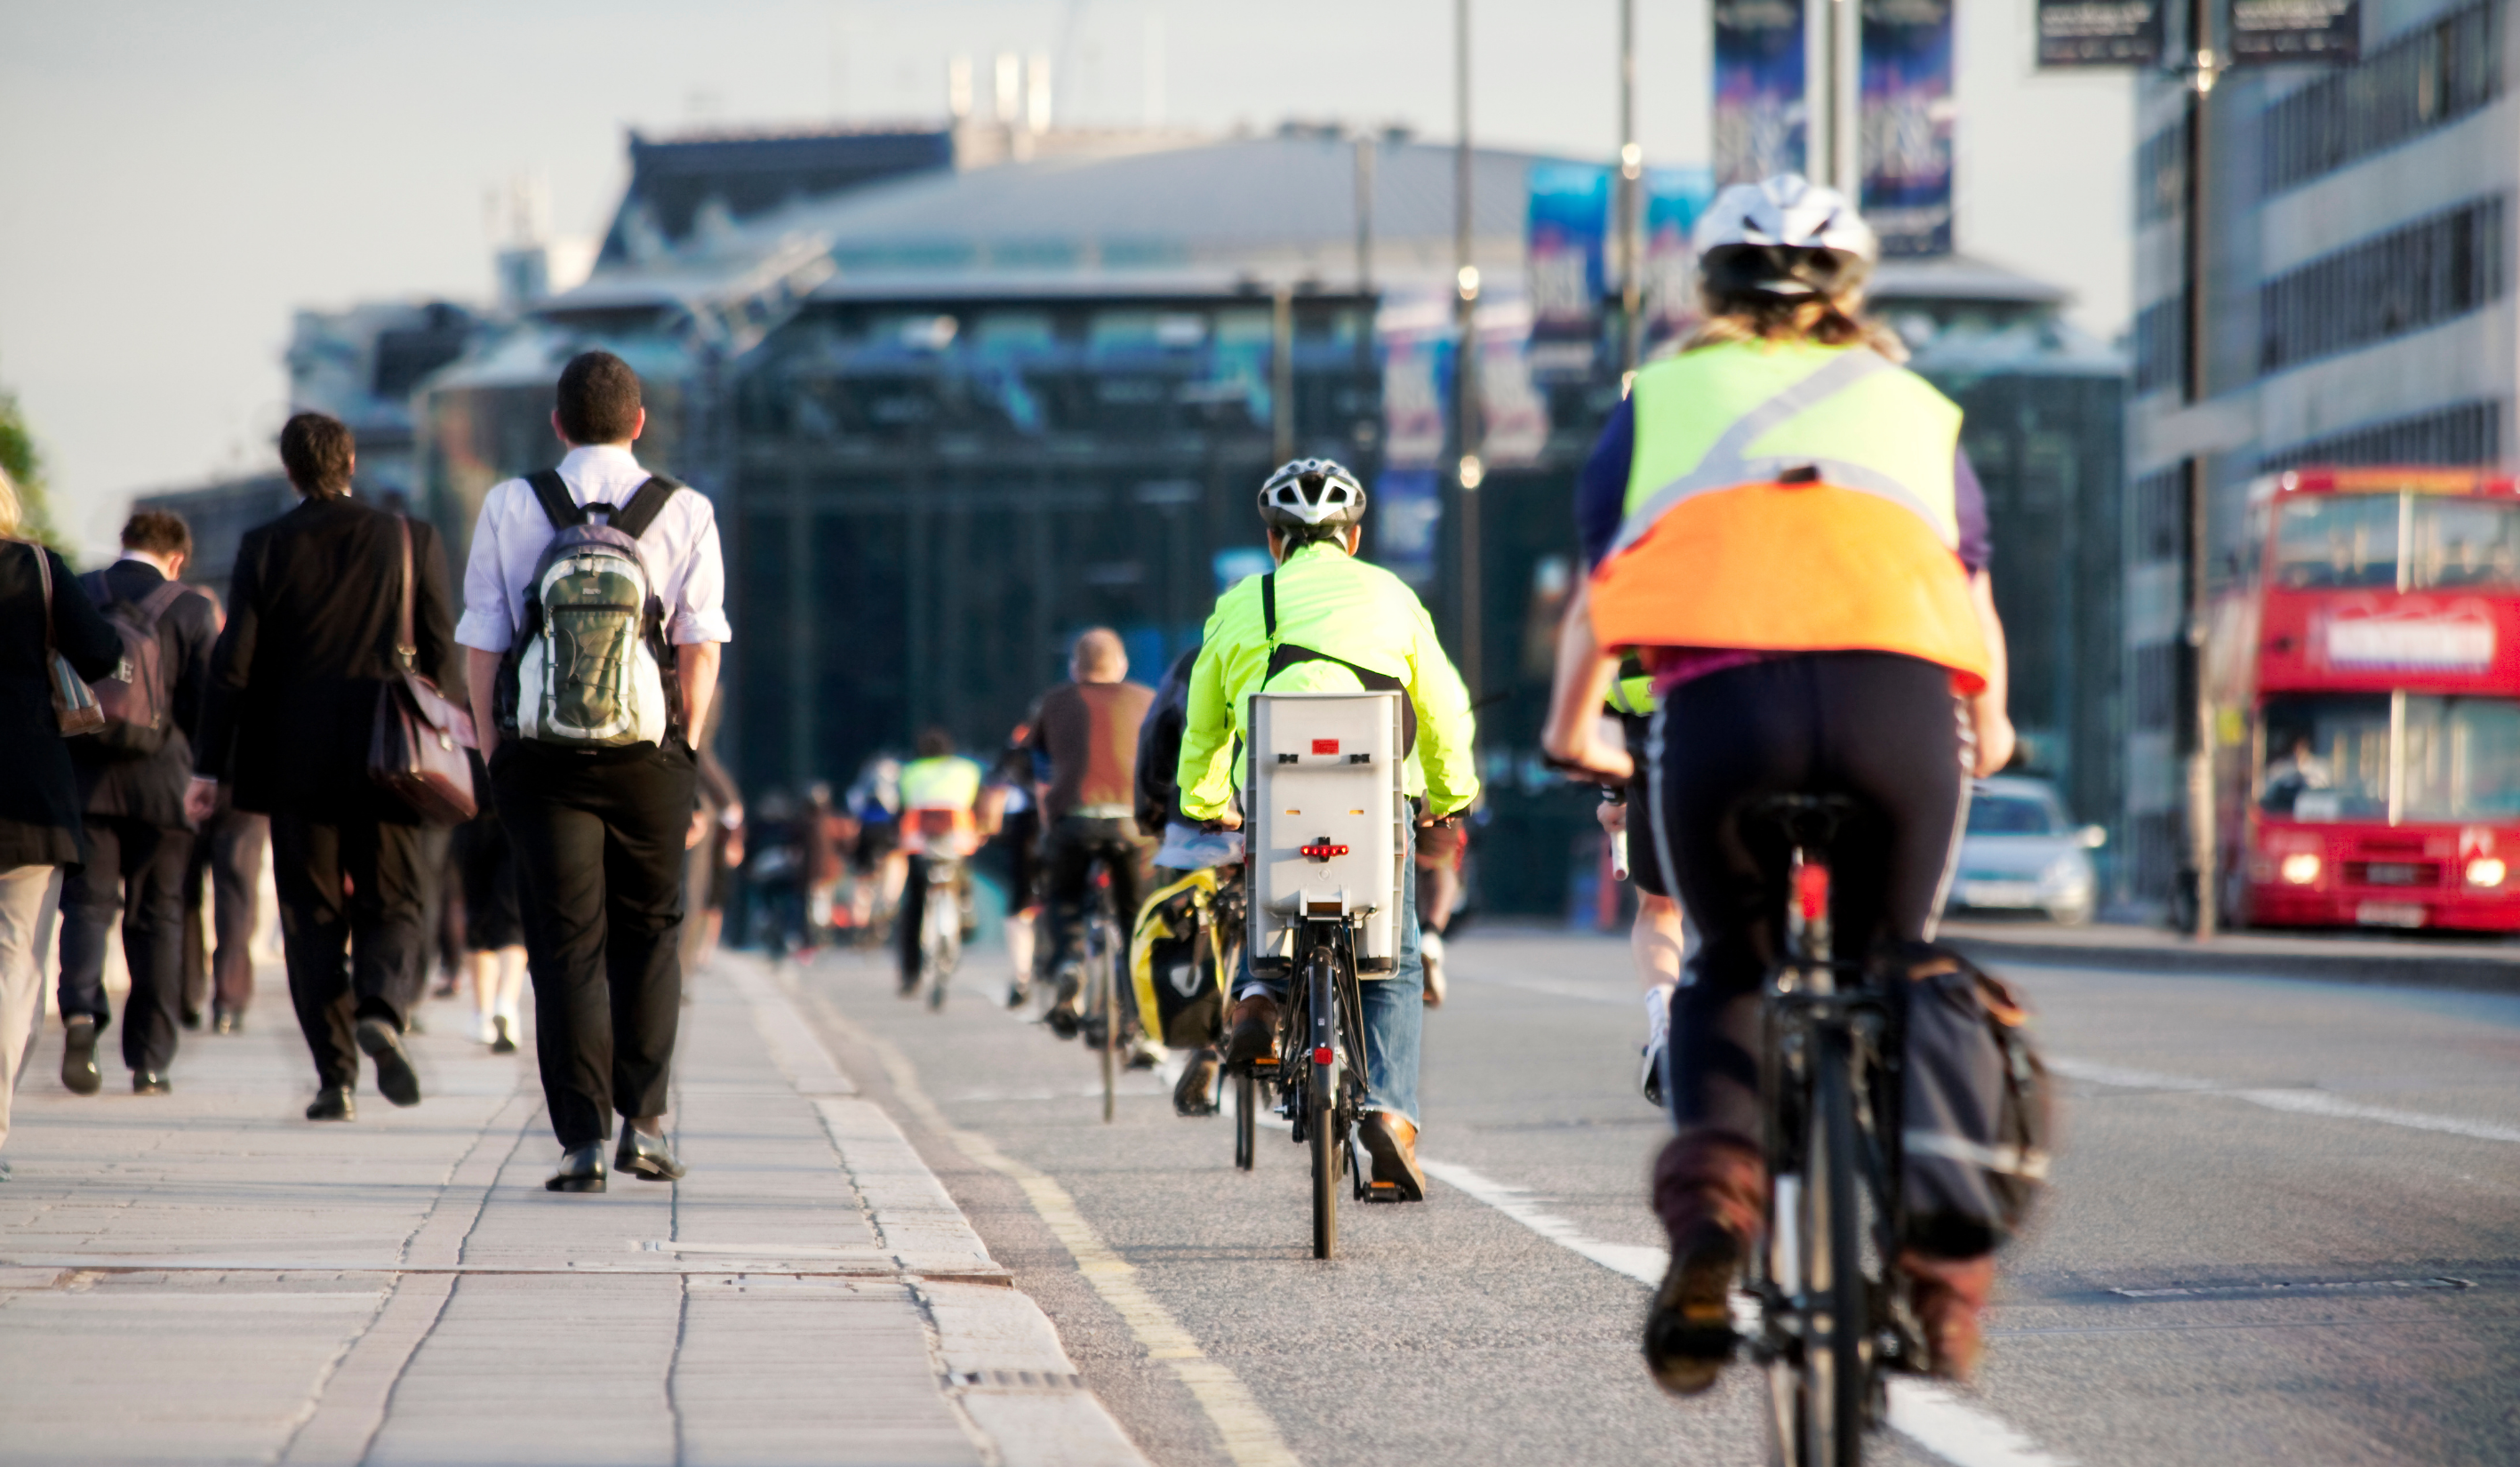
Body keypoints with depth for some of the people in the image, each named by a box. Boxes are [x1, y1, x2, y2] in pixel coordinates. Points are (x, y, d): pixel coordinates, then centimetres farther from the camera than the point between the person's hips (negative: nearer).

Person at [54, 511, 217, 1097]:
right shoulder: (192, 611, -2)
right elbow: (207, 705, -3)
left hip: (83, 776, 1)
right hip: (162, 781, -1)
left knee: (87, 901, 3)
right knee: (157, 915, 8)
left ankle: (81, 1010, -25)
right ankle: (149, 1059, 7)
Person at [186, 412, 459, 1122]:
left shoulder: (265, 548, -1)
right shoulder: (411, 540, 0)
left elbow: (234, 662, -3)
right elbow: (439, 656, 0)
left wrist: (209, 766, 0)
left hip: (296, 763, 0)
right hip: (386, 762, 0)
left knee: (313, 918, 7)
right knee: (393, 905, 9)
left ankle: (336, 1076, 2)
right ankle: (383, 1010, -21)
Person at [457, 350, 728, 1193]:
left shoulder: (509, 508, 1)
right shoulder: (685, 513, 0)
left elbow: (481, 645, 0)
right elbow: (701, 649, -2)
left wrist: (493, 748, 8)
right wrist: (685, 746, 8)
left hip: (540, 756, 0)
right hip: (650, 757, 0)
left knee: (566, 945, 3)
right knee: (649, 935, 15)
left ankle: (583, 1140, -3)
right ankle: (645, 1123, 11)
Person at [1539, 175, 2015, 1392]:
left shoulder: (1663, 397, 28)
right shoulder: (1913, 406, 31)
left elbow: (1597, 599, 35)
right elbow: (1976, 605, 41)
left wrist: (1572, 732, 53)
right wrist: (1988, 732, 60)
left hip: (1724, 702, -1)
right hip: (1900, 699, 1)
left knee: (1727, 978, 22)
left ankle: (1712, 1184, -5)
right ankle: (1935, 1253, 3)